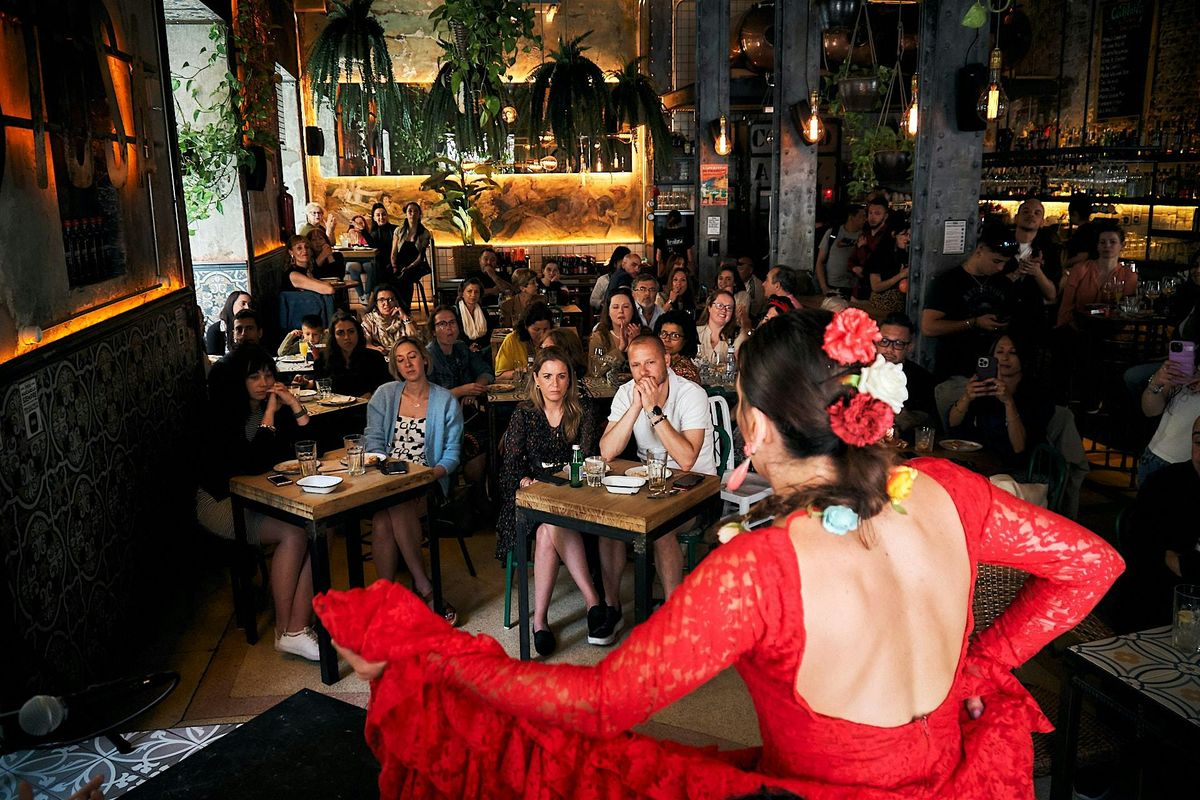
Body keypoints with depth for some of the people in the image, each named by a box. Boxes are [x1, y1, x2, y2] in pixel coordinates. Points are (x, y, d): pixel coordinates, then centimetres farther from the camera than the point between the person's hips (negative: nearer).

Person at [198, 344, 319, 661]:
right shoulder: (223, 414, -11)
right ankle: (285, 630, -15)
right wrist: (269, 416, -19)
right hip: (223, 502, -5)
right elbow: (253, 464, -22)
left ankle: (297, 627, -23)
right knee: (293, 532, -29)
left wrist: (295, 406, -8)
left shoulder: (277, 405, 6)